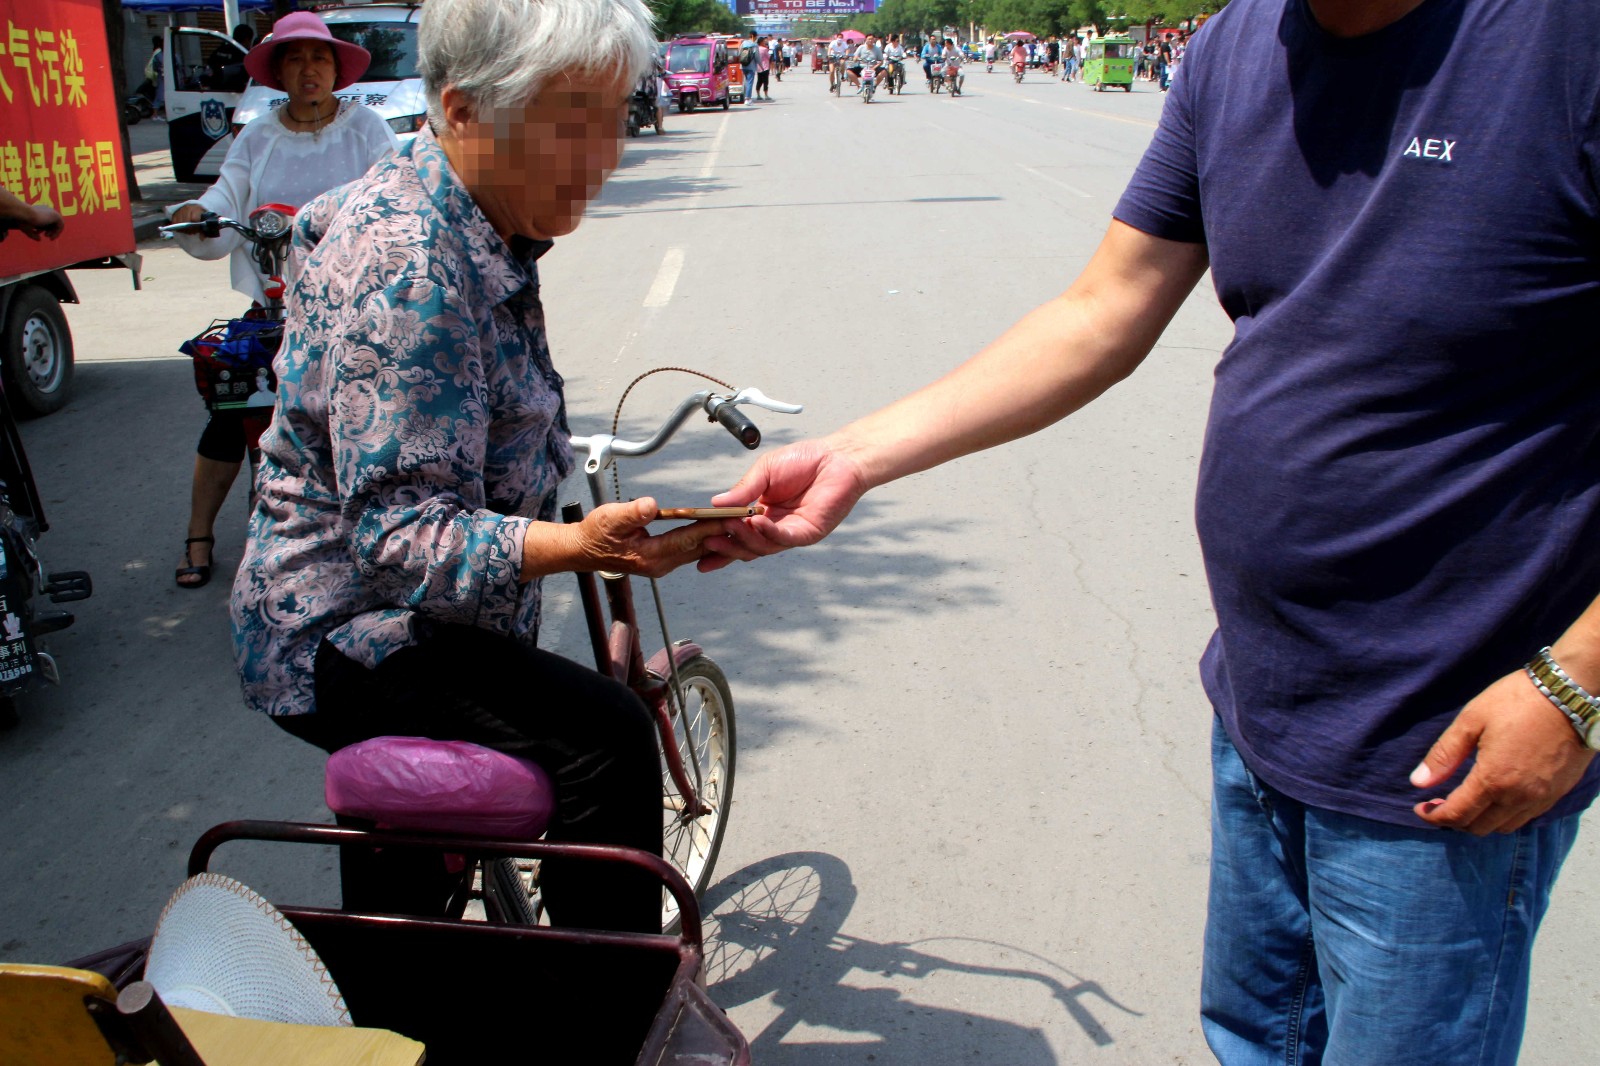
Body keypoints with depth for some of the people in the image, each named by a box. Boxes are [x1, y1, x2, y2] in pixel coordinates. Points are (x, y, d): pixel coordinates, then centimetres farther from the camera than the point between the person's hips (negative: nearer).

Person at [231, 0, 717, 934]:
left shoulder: (479, 231, 3)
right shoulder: (408, 266, -29)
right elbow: (400, 530, -33)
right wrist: (577, 545, -46)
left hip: (390, 613, 11)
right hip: (340, 642, -10)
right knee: (603, 738, -25)